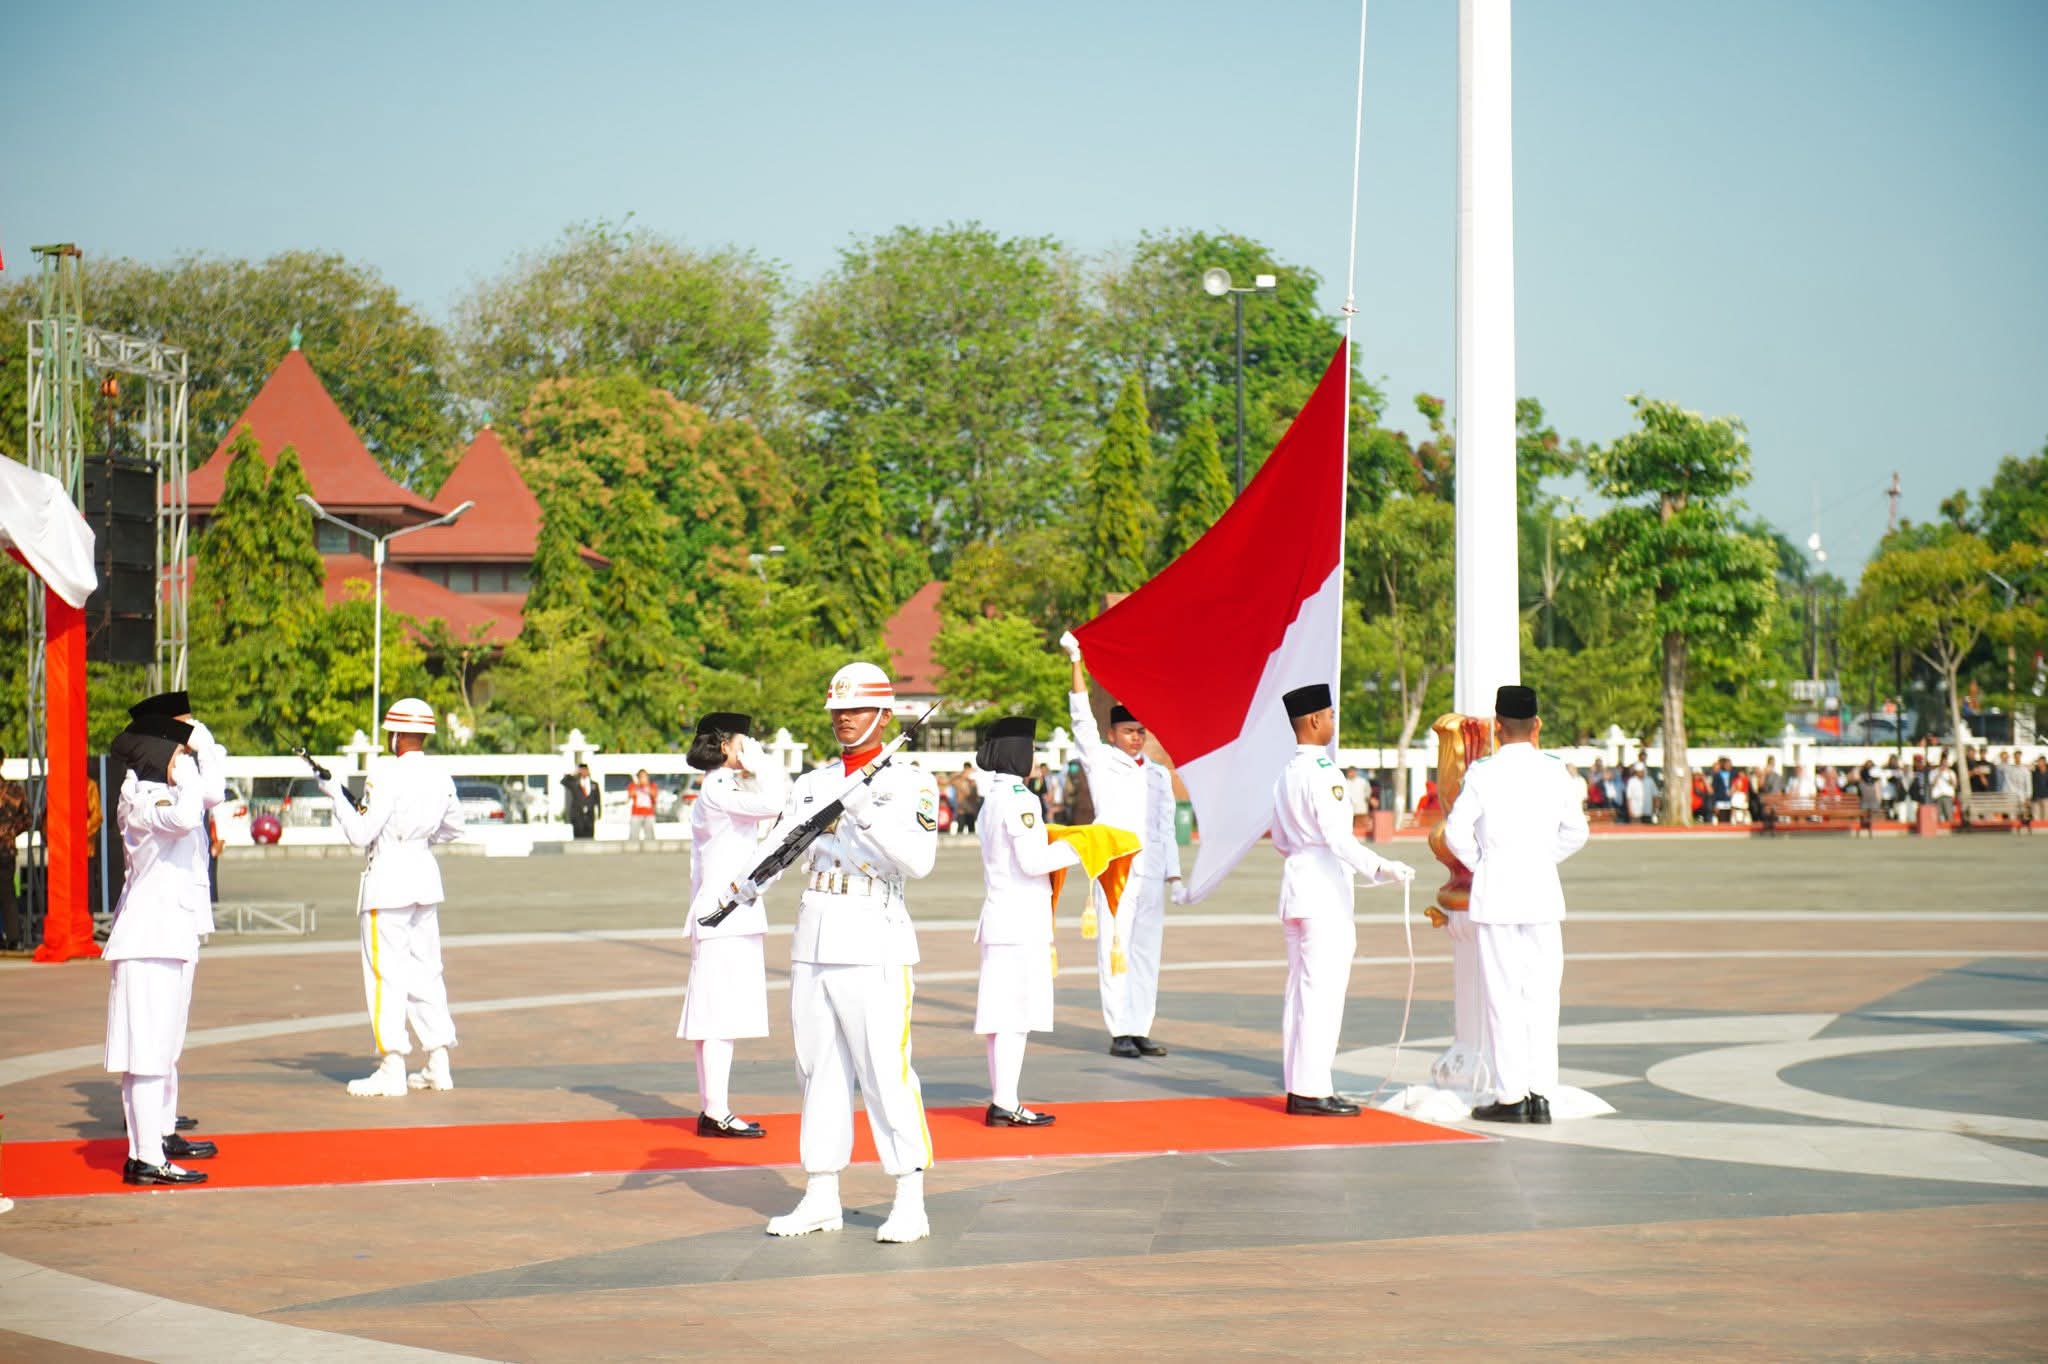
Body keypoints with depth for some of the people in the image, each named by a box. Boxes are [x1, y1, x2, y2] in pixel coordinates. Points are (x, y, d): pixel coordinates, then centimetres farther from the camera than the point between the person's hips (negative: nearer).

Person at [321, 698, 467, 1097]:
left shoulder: (387, 777, -15)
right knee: (425, 968, 13)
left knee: (386, 972, -3)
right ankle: (438, 1065, 15)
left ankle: (392, 1071, -5)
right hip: (425, 875, 7)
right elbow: (453, 828, 19)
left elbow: (361, 834, -14)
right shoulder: (441, 779, 6)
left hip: (388, 878, -7)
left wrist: (337, 795, -3)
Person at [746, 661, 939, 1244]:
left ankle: (910, 1205, -5)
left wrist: (867, 814, -26)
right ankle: (820, 1198, 17)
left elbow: (919, 861, -15)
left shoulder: (910, 782, -2)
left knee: (887, 1072, -8)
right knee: (818, 1070, 10)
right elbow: (779, 843, 4)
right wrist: (749, 882, -16)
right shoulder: (810, 785, 15)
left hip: (874, 945, -6)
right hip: (812, 943, 6)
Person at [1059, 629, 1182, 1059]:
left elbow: (1166, 827, 18)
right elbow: (1082, 719, -5)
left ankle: (1141, 1029, 10)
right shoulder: (1101, 762, 5)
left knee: (1147, 951, 5)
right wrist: (1076, 664, -13)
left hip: (1150, 869, 5)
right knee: (1115, 948, -7)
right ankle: (1120, 1031, -6)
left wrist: (1173, 873, 11)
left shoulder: (1159, 774, 18)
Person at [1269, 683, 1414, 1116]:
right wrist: (1380, 868, -31)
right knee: (1323, 990, -9)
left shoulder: (1286, 774, 15)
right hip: (1325, 892, -10)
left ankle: (1296, 1087, 14)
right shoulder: (1322, 773, -14)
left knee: (1300, 989, 11)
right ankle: (1312, 1089, -10)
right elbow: (1337, 835, -23)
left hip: (1296, 886, 10)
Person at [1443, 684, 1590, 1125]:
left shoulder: (1482, 773, -6)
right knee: (1542, 996, 6)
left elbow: (1457, 831, -7)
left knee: (1503, 996, 0)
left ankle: (1511, 1096, 0)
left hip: (1495, 894, -2)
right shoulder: (1555, 771, 3)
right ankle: (1541, 1093, 4)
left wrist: (1480, 865, 8)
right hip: (1542, 893, 3)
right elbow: (1575, 832, 8)